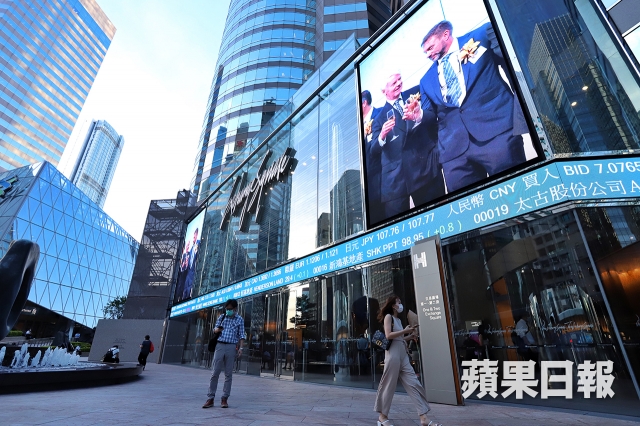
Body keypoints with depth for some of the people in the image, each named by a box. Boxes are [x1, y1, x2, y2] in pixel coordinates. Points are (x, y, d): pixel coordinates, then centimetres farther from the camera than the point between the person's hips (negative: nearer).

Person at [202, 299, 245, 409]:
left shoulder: (240, 319, 4)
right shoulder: (221, 317, 10)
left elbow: (241, 335, 2)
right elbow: (215, 329, 17)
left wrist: (240, 348, -9)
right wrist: (216, 330, -7)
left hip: (231, 347, -2)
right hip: (220, 346, 2)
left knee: (228, 374, 3)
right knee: (215, 373, 1)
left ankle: (224, 399, 13)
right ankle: (210, 398, 10)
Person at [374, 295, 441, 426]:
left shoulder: (398, 319, 21)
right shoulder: (388, 316, -3)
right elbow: (388, 335, -15)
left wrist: (410, 336, 7)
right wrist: (405, 330, -13)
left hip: (403, 354, 8)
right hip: (393, 353, -8)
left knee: (413, 383, 1)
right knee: (389, 385, 0)